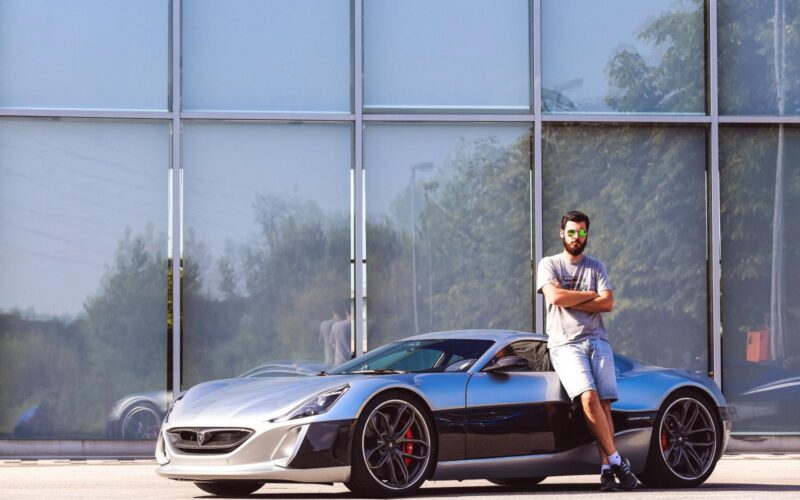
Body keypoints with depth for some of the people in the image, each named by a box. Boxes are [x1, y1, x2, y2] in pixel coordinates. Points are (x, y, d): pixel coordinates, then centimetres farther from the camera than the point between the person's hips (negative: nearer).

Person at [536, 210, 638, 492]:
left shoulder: (596, 267, 17)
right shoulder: (549, 265, 9)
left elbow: (608, 303, 2)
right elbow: (555, 297, -10)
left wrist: (571, 301, -5)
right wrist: (590, 295, 1)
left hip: (597, 340, 3)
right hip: (565, 344, -3)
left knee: (604, 404, -10)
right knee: (589, 397, -24)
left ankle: (606, 469, -12)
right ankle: (616, 461, -20)